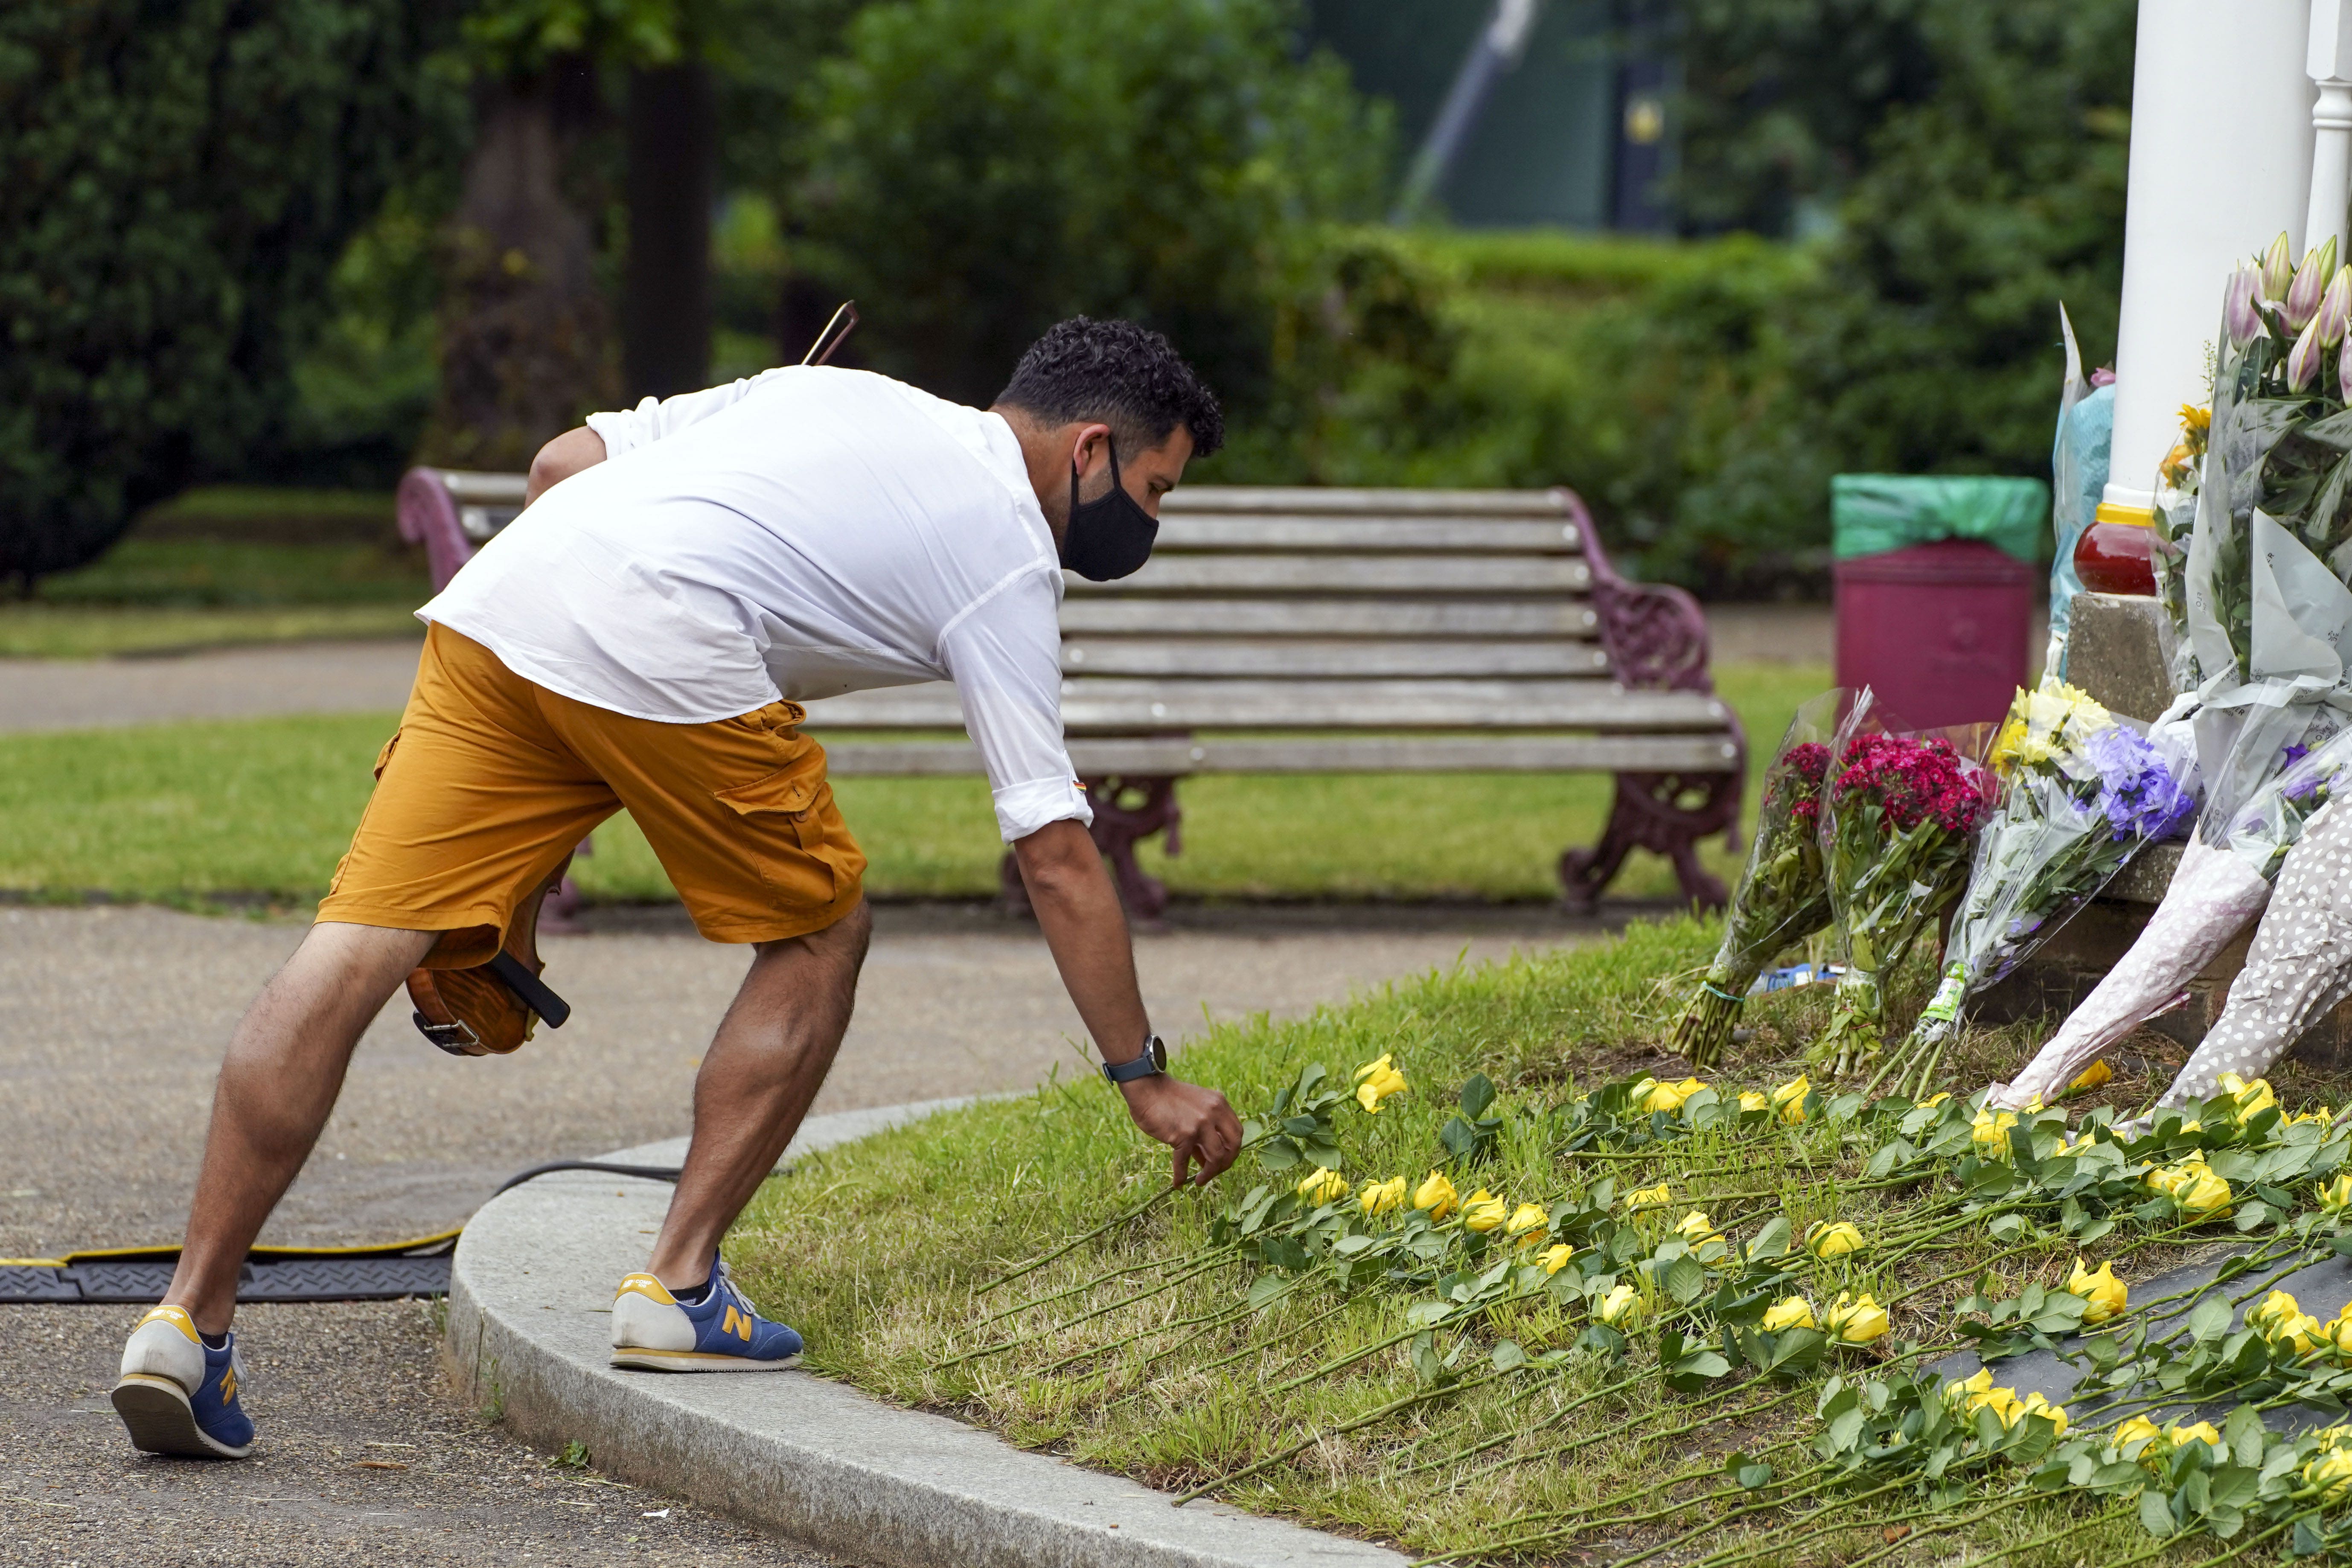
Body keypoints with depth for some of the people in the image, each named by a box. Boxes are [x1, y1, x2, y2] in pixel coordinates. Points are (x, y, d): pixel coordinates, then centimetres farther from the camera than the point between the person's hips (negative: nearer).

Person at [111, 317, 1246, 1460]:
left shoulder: (828, 389, 33)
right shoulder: (1010, 559, 15)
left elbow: (564, 462, 27)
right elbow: (1058, 861, 11)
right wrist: (1146, 1077, 18)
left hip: (494, 598, 6)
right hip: (662, 651, -6)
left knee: (353, 954, -2)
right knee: (817, 936, 17)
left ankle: (189, 1319, -9)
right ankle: (678, 1290, 13)